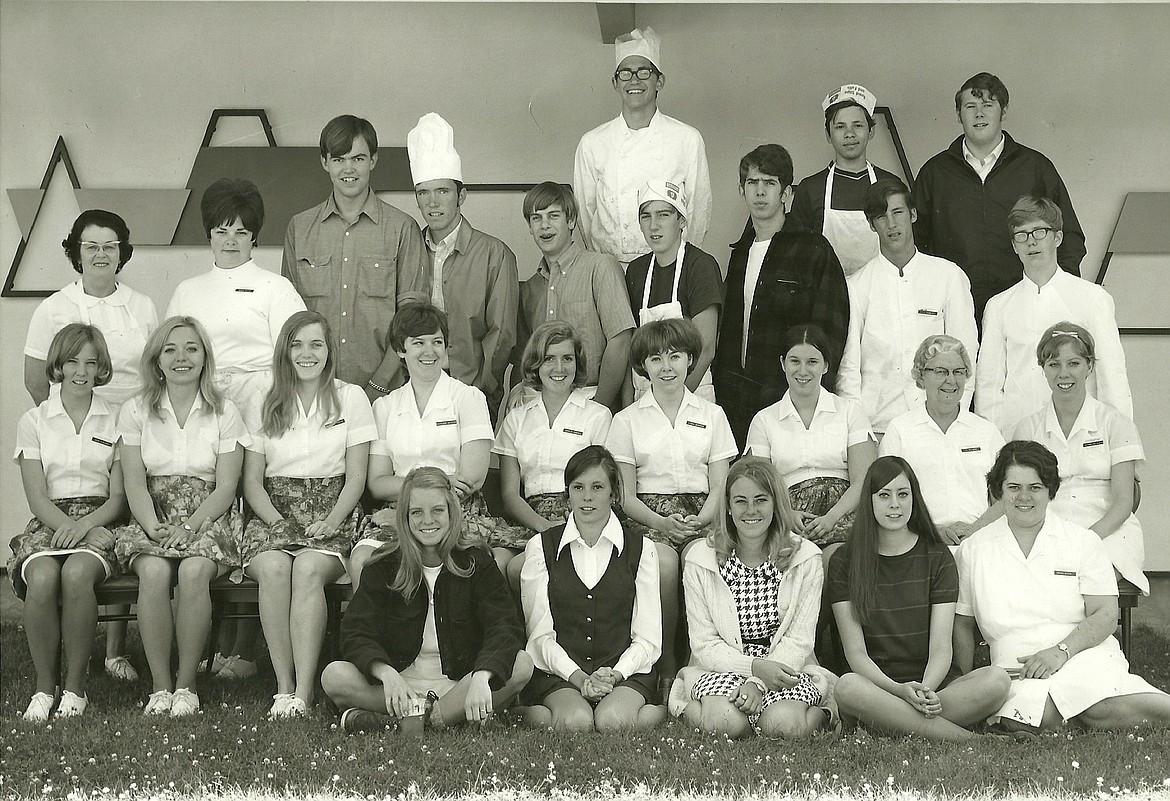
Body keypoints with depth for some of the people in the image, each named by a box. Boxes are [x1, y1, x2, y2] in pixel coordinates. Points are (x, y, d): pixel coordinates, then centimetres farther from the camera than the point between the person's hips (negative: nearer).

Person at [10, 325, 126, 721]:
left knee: (77, 573, -35)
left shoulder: (115, 421, 11)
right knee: (42, 578, -34)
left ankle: (75, 687, -23)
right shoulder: (34, 422, 11)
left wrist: (84, 525, -14)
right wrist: (67, 526, -17)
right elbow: (37, 496, 2)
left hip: (100, 523, -1)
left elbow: (119, 496, 5)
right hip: (48, 523, 1)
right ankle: (44, 686, -20)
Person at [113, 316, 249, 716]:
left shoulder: (224, 413, 7)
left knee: (194, 570, -34)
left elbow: (225, 487, 0)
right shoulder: (135, 412, 9)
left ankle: (187, 683, -23)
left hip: (207, 521, -1)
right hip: (152, 521, 1)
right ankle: (160, 684, -24)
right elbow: (134, 484, 1)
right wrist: (154, 527, -17)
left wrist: (188, 526, -15)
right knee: (154, 571, -33)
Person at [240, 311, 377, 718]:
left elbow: (356, 478, 4)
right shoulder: (265, 406, 14)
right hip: (275, 514, 2)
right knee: (273, 568, -33)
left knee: (308, 568, -34)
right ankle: (284, 687, -30)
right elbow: (252, 481, 9)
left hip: (332, 519, -2)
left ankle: (304, 691, -36)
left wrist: (330, 524, -11)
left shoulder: (350, 398, 9)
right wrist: (278, 522, -9)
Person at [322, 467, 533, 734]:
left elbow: (505, 629, -12)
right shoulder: (385, 567, 3)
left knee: (522, 664, -28)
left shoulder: (476, 562, 1)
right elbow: (356, 634, -8)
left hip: (460, 685, 0)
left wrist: (481, 677, -33)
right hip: (399, 685, 0)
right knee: (334, 675, -25)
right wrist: (386, 673, -30)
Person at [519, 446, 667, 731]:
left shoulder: (641, 549, 10)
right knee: (576, 721, -34)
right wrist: (578, 677, -13)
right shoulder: (541, 547, 9)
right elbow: (539, 633, 3)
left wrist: (616, 674, -13)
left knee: (612, 720, -35)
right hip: (557, 673, 0)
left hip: (625, 673, 0)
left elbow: (648, 639, 6)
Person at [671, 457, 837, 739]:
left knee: (783, 724, -30)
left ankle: (821, 715, 0)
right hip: (721, 670, 0)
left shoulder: (806, 559, -1)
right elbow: (704, 644, -4)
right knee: (725, 723, -31)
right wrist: (754, 666, -22)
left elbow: (799, 641, -5)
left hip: (784, 666, 0)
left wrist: (757, 682, -21)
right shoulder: (700, 560, -1)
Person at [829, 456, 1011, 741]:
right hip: (877, 683, -1)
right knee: (848, 686, -37)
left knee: (997, 680, -28)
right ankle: (964, 738, -33)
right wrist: (899, 690, -22)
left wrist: (926, 689, -23)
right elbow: (855, 652, -3)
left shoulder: (938, 558, 9)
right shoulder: (844, 562, 6)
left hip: (932, 683, 1)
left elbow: (941, 648, 0)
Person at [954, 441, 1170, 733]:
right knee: (1023, 721, -35)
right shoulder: (974, 549, 13)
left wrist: (1061, 651, -14)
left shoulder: (1083, 541, 9)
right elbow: (964, 623, 19)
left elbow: (1105, 615, 2)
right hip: (1018, 671, 2)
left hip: (1083, 654, -2)